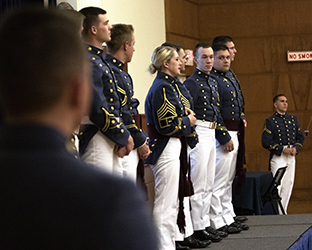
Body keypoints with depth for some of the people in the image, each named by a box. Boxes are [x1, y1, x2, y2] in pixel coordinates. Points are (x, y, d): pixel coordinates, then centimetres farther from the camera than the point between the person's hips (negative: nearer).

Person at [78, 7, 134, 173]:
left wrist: (122, 137, 5)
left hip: (110, 144, 10)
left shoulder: (98, 60, 17)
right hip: (96, 139, -10)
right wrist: (123, 136, -11)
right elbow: (98, 110, -21)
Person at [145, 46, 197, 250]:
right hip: (166, 149, -11)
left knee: (172, 203, 16)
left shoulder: (168, 85, 16)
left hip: (172, 148, 11)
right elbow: (167, 125, -21)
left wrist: (183, 112, 6)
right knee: (166, 205, -8)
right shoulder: (162, 88, -15)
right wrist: (188, 121, -5)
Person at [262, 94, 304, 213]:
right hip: (278, 158, -6)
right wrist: (282, 149, -18)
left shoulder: (293, 119, 13)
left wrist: (296, 148, -6)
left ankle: (283, 211, 18)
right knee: (276, 186, -8)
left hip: (291, 157, 6)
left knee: (288, 186, 8)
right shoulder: (270, 121, -5)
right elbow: (266, 142, -10)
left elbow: (300, 137, 15)